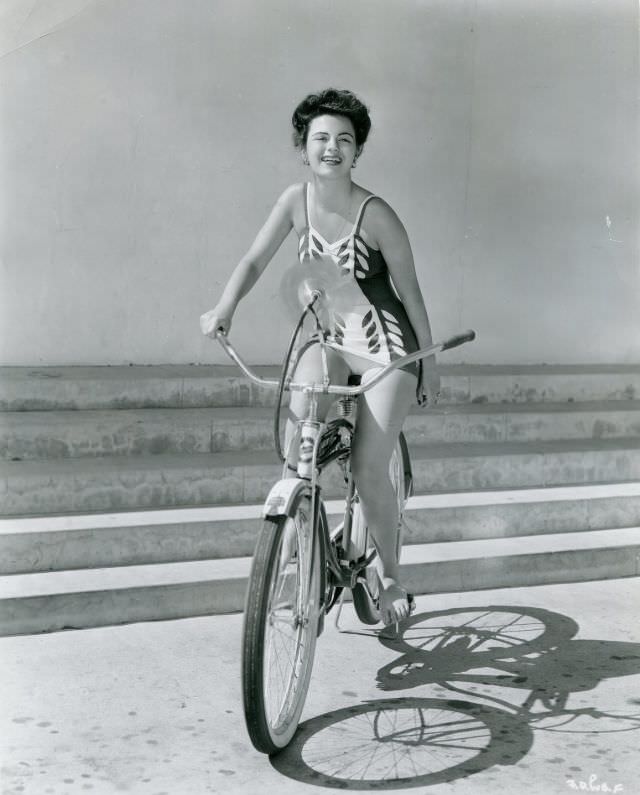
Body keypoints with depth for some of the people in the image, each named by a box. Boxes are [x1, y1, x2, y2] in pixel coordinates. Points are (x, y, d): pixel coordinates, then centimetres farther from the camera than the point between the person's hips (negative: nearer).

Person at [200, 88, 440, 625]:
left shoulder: (375, 215, -18)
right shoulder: (297, 200, -6)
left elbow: (409, 292, -9)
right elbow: (255, 260, -2)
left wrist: (430, 365, -3)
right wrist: (224, 310, -21)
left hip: (386, 345, -4)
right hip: (330, 337, 4)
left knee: (369, 470, -8)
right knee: (301, 412, -30)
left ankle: (391, 579, 14)